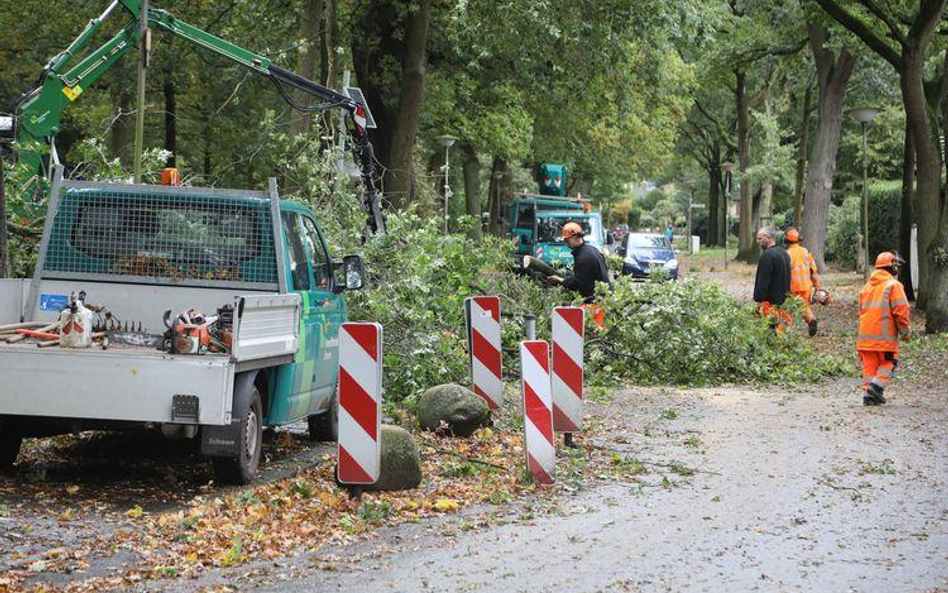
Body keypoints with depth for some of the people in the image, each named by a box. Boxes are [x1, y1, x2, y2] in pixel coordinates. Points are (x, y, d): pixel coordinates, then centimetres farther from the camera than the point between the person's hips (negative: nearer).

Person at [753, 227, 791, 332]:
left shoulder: (767, 255, -17)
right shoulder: (784, 253, 13)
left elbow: (763, 281, -18)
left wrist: (758, 300, -13)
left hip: (770, 303, -9)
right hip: (783, 300, 9)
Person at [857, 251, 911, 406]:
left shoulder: (867, 286, 16)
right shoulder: (893, 285, -7)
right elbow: (901, 311, -12)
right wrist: (906, 332, -2)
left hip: (865, 335, 6)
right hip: (885, 335, -6)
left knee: (869, 366, 10)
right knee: (888, 364, 6)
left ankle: (867, 393, 6)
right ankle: (876, 386, -12)